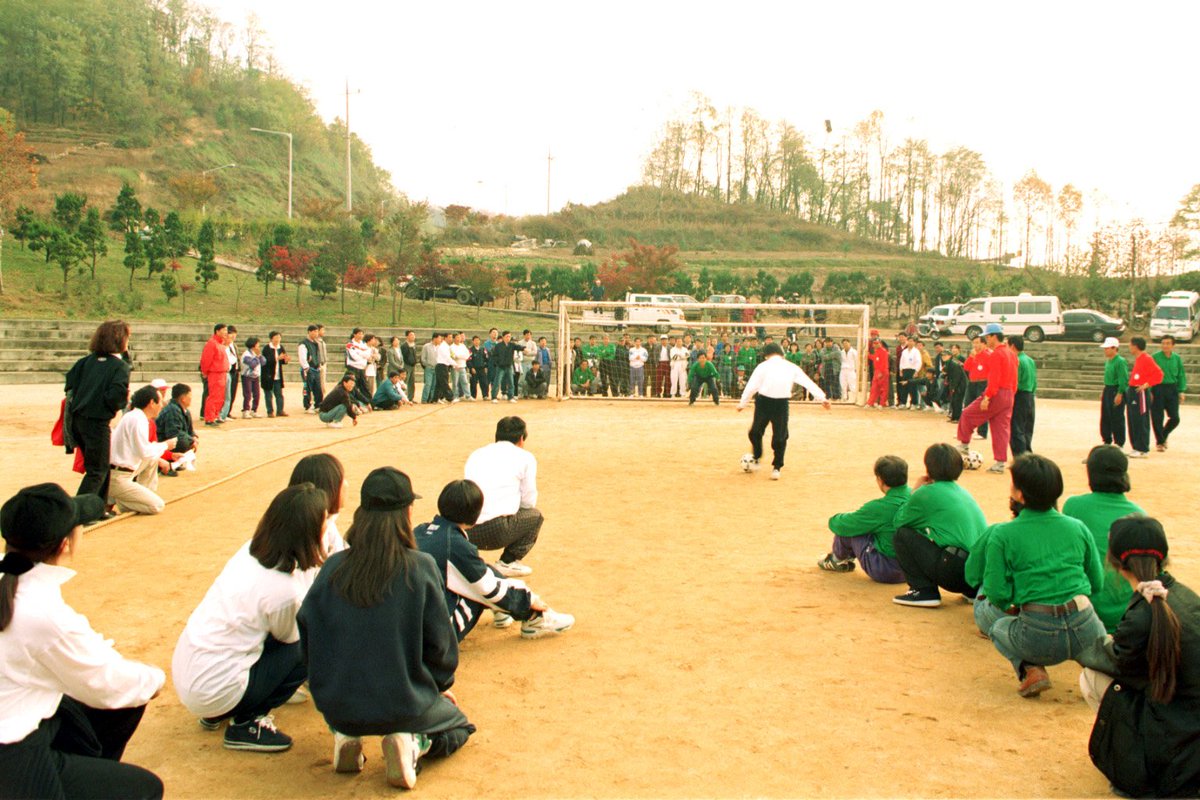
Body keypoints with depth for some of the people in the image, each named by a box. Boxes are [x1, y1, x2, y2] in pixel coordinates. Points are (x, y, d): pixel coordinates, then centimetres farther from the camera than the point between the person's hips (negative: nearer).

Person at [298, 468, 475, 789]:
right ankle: (413, 743, -4)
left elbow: (307, 635, 1)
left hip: (337, 707, 4)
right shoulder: (420, 568, -15)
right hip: (405, 708, -3)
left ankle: (346, 735, 8)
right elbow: (441, 643, -8)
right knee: (457, 728, 26)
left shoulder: (333, 568, -7)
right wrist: (441, 686, 12)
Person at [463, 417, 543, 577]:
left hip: (464, 532, 5)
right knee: (534, 516, 24)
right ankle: (507, 563, 11)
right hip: (496, 531, -5)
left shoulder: (475, 454, 24)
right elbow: (529, 502, 12)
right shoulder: (525, 457, 10)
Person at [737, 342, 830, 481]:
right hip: (782, 403, 1)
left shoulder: (763, 366, 4)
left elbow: (751, 386, -1)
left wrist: (743, 403, 5)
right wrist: (822, 398, 14)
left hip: (764, 401, -1)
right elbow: (809, 383, 11)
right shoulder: (791, 367, 11)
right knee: (780, 436, 12)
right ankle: (776, 468, 11)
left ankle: (755, 460, 25)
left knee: (756, 432, 18)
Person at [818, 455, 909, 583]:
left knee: (848, 527, 2)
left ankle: (838, 558, 26)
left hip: (885, 572, -7)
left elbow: (840, 525, -11)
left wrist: (834, 519, 12)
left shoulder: (879, 508, -21)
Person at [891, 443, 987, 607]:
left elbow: (899, 522, 11)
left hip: (956, 572, -7)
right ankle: (973, 591, 19)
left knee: (903, 535, 5)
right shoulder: (964, 492, 20)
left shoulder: (927, 493, -2)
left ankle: (923, 590, 0)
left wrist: (915, 491, 21)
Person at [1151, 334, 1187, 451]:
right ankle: (1159, 442, 16)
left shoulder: (1177, 358, 5)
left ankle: (1164, 435, 28)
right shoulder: (1155, 357, -5)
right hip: (1158, 389, -3)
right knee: (1157, 418, 0)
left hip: (1172, 389, 3)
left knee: (1174, 418, 2)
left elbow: (1181, 376, 9)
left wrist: (1181, 391, 1)